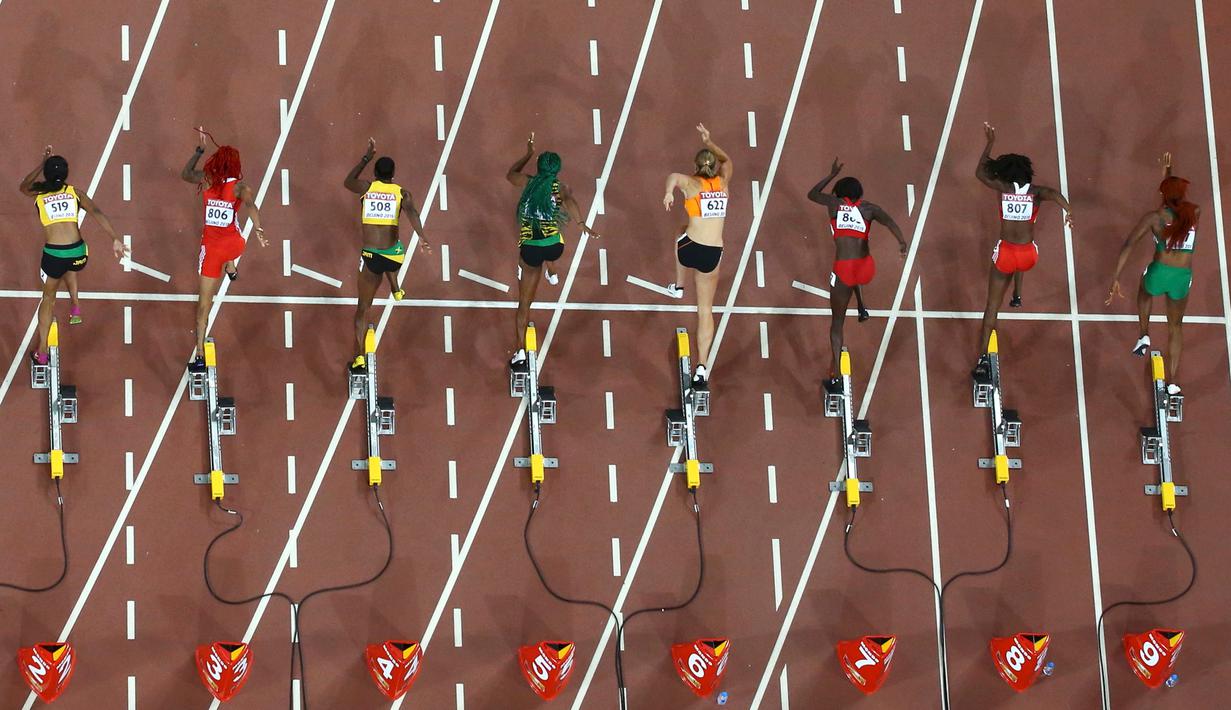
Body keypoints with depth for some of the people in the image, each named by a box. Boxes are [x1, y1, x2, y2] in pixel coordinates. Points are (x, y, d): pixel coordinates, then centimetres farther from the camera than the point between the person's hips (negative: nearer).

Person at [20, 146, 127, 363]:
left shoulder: (38, 193, 9)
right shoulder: (75, 193, 8)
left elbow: (23, 186, 33)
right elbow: (97, 213, -5)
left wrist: (42, 164, 35)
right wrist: (115, 240, -10)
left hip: (52, 254, -1)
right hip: (78, 253, 1)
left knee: (48, 297, 19)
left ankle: (41, 351, 16)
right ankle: (76, 307, 27)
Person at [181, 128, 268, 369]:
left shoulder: (206, 180, -1)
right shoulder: (239, 186, -7)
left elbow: (185, 174, 19)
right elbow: (250, 204, -28)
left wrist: (200, 149, 23)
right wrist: (258, 229, -37)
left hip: (210, 248, 1)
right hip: (234, 245, -1)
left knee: (204, 304, 5)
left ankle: (200, 355, 1)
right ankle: (231, 269, 46)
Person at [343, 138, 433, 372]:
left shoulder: (366, 187, 5)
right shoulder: (401, 193, 2)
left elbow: (348, 181, 28)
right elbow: (411, 212, -18)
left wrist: (367, 157, 33)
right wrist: (422, 237, -31)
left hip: (370, 257, 0)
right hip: (394, 256, 0)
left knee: (363, 307, 9)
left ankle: (358, 356, 2)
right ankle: (395, 289, 42)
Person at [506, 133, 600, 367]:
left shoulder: (528, 182, 6)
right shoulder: (559, 187, 1)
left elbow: (510, 174, 28)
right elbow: (569, 201, -22)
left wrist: (528, 154, 37)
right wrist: (581, 224, -36)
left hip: (529, 250, 1)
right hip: (553, 247, -1)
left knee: (524, 303, 7)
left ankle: (519, 349, -1)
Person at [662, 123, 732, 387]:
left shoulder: (691, 183, -3)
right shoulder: (723, 183, 9)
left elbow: (675, 176, -25)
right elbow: (726, 160, 29)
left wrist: (669, 192, -36)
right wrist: (709, 143, 34)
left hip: (690, 249, -2)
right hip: (713, 255, 2)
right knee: (706, 310, 11)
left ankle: (678, 286, 48)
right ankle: (702, 367, 4)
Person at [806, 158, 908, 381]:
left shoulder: (834, 203, 7)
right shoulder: (869, 208, 6)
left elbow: (812, 194, 26)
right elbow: (889, 221, -14)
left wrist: (832, 174, 35)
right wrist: (901, 241, -30)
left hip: (842, 271, -2)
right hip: (866, 269, 2)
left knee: (837, 322, 12)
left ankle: (835, 369, 3)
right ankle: (862, 308, 35)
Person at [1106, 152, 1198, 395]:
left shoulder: (1154, 217, -5)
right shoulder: (1195, 213, 2)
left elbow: (1128, 246, -13)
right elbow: (1179, 204, 27)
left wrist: (1116, 279, -13)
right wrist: (1167, 173, 35)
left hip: (1159, 273, -1)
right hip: (1183, 278, 1)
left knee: (1145, 290, 40)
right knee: (1175, 325, 23)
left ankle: (1144, 335, 26)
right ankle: (1174, 381, 18)